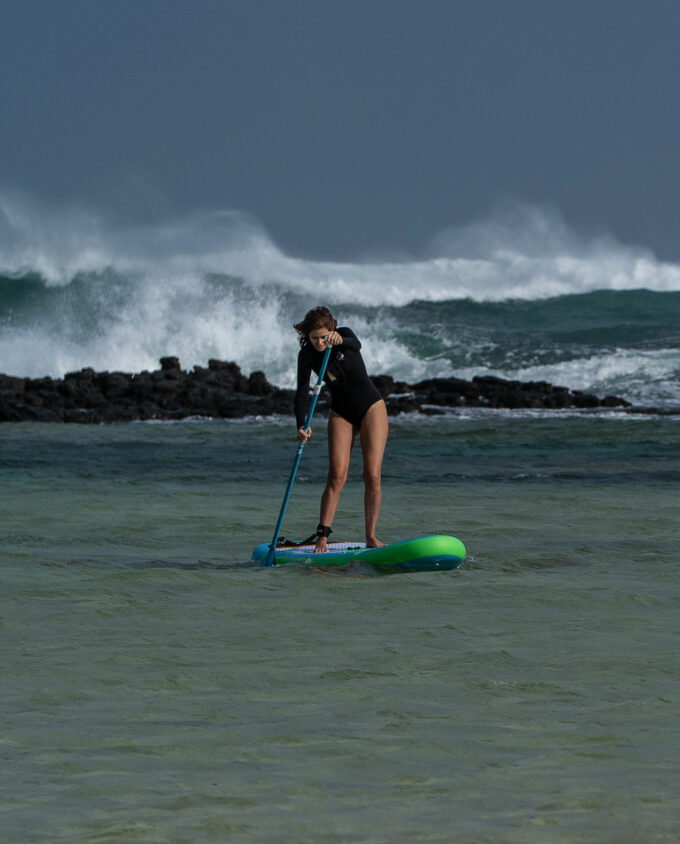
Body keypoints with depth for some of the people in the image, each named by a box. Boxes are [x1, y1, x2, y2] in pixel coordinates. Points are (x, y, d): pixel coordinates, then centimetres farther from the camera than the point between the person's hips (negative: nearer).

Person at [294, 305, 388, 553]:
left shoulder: (344, 335, -16)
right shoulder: (307, 355, -11)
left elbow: (356, 345, -39)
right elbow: (302, 393, -16)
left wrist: (341, 342, -63)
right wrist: (301, 426, -32)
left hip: (371, 408, -2)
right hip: (341, 414, 2)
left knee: (372, 476, -9)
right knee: (337, 476, -12)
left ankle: (371, 536, -5)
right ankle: (322, 537, -15)